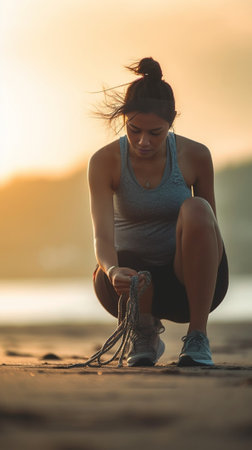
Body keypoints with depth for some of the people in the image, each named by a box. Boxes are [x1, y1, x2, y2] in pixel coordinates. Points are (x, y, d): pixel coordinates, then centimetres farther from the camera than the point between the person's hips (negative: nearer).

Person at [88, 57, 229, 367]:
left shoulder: (195, 156, -9)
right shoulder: (105, 162, -12)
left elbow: (210, 226, 3)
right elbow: (102, 235, -22)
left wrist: (216, 271, -14)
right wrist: (113, 270, -44)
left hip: (189, 279, 0)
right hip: (133, 269, 0)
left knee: (195, 209, -31)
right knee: (106, 279, -38)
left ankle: (198, 337, -22)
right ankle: (144, 330, 3)